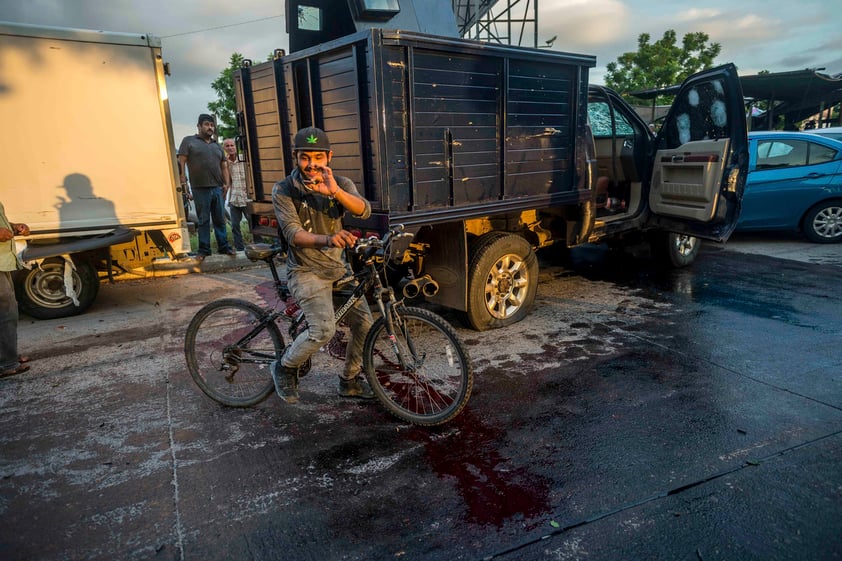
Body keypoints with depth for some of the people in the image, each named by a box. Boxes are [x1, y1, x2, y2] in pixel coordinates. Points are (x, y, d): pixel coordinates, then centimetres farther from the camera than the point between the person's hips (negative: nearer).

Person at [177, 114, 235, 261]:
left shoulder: (217, 146, 21)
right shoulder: (189, 141, 7)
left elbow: (224, 166, 20)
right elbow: (181, 162, -1)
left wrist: (227, 183, 6)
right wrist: (183, 181, -10)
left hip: (218, 188, 4)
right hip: (200, 189, -4)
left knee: (220, 220, 6)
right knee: (203, 220, 1)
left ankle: (224, 247, 13)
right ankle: (204, 250, 6)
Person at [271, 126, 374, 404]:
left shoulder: (340, 184, -2)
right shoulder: (283, 190, -9)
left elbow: (364, 210, -22)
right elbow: (293, 233, -21)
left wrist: (335, 191, -41)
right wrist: (326, 239, -42)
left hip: (339, 268, 5)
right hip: (306, 271, -4)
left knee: (364, 323, -2)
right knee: (324, 329, -21)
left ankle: (351, 380, 21)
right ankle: (284, 368, 7)